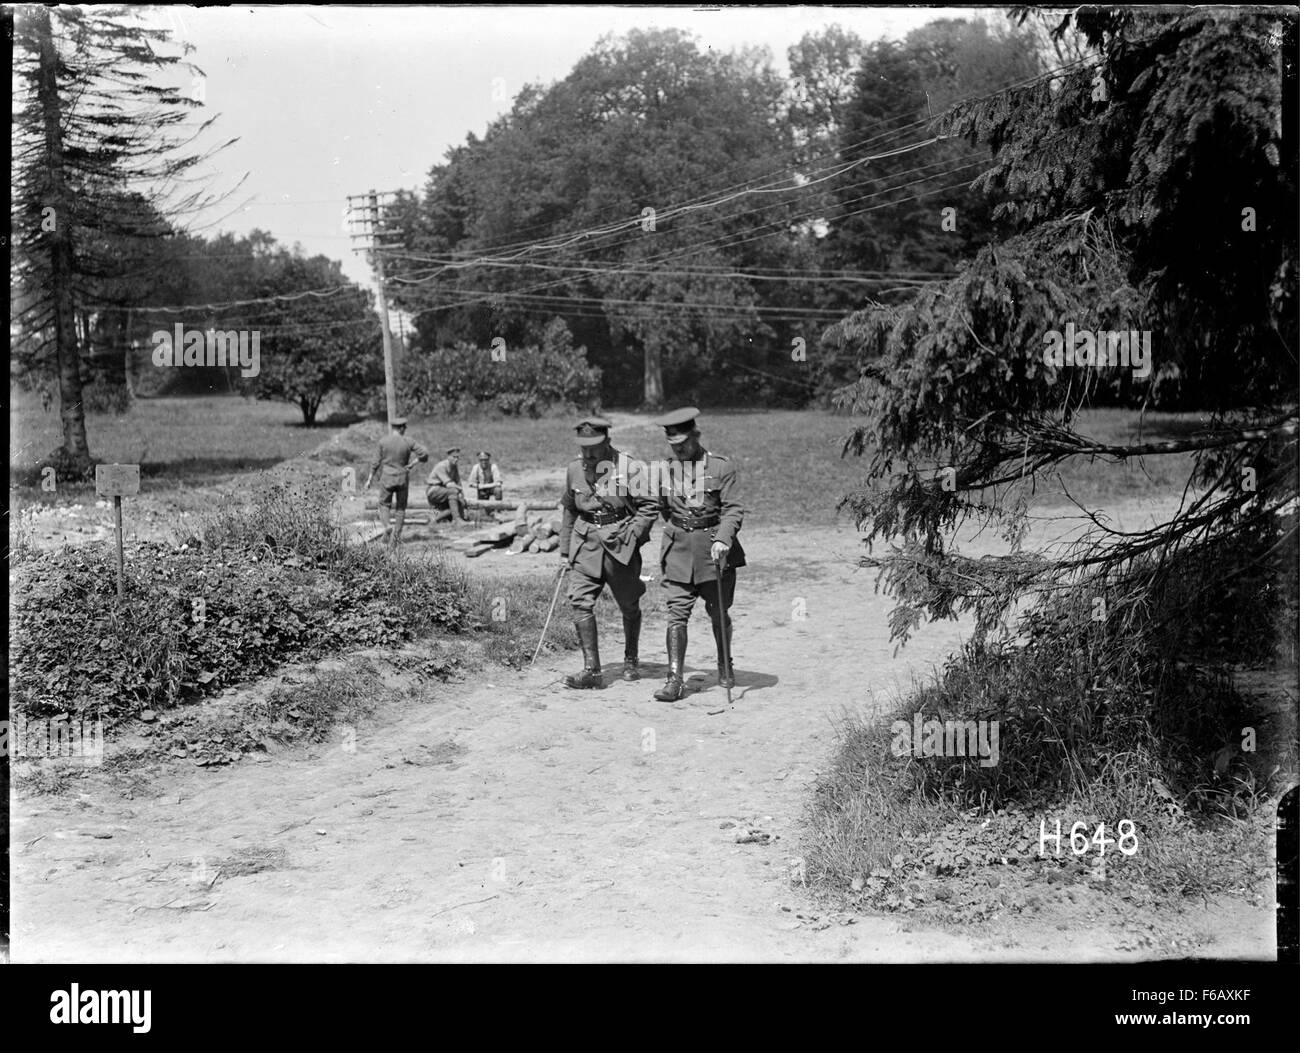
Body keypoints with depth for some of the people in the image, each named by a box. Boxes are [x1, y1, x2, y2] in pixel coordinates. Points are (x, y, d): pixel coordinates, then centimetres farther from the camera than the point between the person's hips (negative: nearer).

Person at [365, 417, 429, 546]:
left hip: (387, 478, 0)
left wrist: (370, 479, 4)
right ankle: (395, 537, 10)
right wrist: (412, 464, -1)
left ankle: (386, 527, -9)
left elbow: (377, 461, -4)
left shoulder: (383, 441, -8)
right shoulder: (408, 442, -7)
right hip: (403, 479, 1)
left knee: (383, 504, 18)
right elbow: (424, 453, -12)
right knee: (401, 508, 14)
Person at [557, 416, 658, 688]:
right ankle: (591, 670, -10)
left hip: (621, 545, -3)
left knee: (629, 606, 11)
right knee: (580, 602, -12)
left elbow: (650, 506, -7)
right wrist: (565, 551, 16)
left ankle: (631, 660, 34)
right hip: (587, 545, 3)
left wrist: (629, 534, -17)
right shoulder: (574, 470, 5)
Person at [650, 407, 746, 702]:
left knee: (719, 613, 10)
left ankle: (725, 667, 33)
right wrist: (677, 532, 9)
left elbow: (732, 509, -10)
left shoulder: (721, 467, -5)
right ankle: (675, 679, -7)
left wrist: (722, 539, -24)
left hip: (714, 547, -2)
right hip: (678, 549, 2)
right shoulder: (665, 470, 6)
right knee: (677, 614, -7)